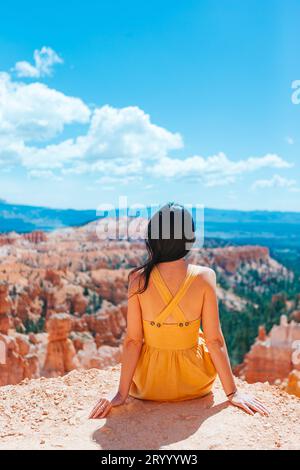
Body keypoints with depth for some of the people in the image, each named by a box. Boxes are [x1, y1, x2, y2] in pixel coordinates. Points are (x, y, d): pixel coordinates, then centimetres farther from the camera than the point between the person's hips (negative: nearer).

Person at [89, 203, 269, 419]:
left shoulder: (138, 279, -18)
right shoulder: (204, 277, -20)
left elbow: (132, 340, -14)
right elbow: (215, 340, -15)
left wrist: (122, 393, -4)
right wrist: (232, 391, -4)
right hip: (194, 384, 0)